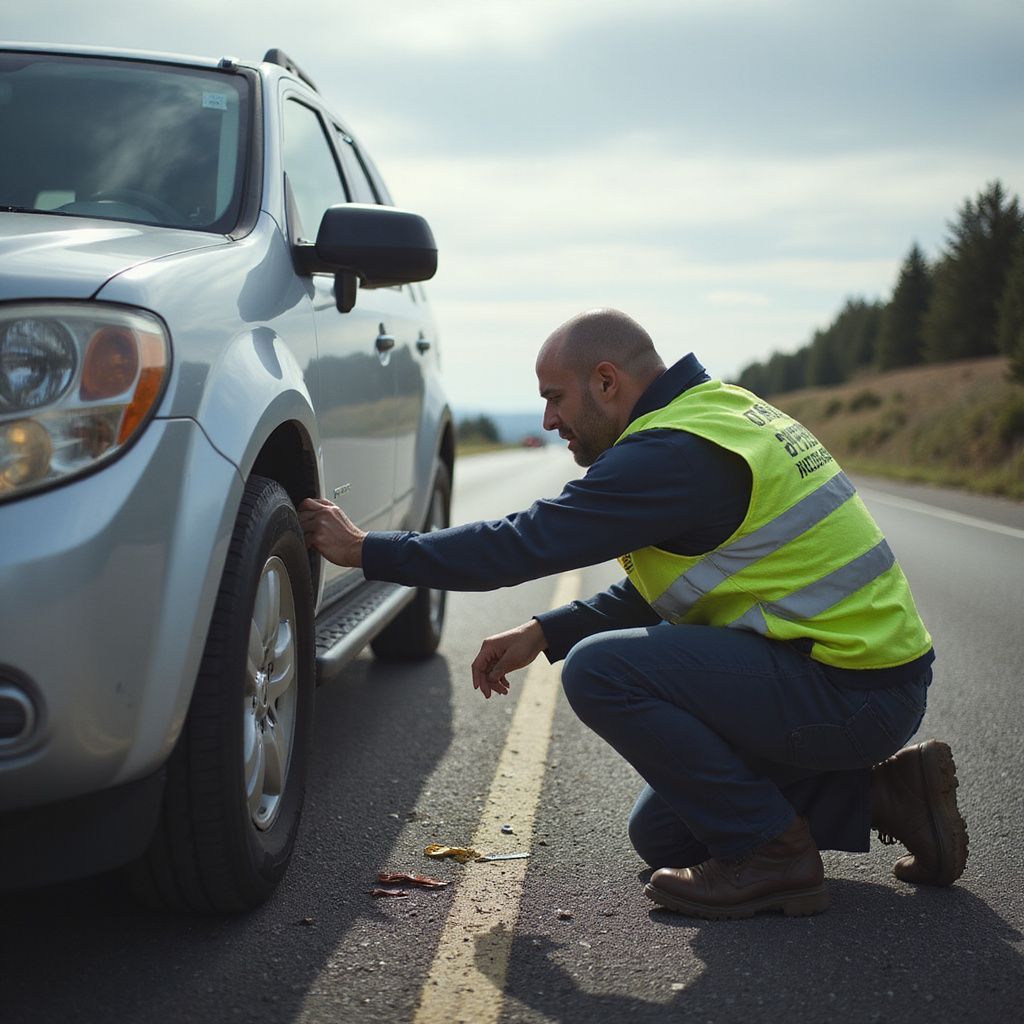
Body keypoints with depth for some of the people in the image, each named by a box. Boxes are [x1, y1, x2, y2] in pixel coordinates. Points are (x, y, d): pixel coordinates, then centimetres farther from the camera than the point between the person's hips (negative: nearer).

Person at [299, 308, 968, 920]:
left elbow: (525, 543, -20)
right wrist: (544, 633, 10)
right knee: (661, 836, 16)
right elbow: (655, 588, 19)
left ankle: (768, 853, -8)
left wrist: (367, 550, -9)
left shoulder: (674, 453, -20)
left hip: (855, 691, -10)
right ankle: (885, 794, 15)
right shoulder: (723, 410, 12)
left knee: (600, 669, -19)